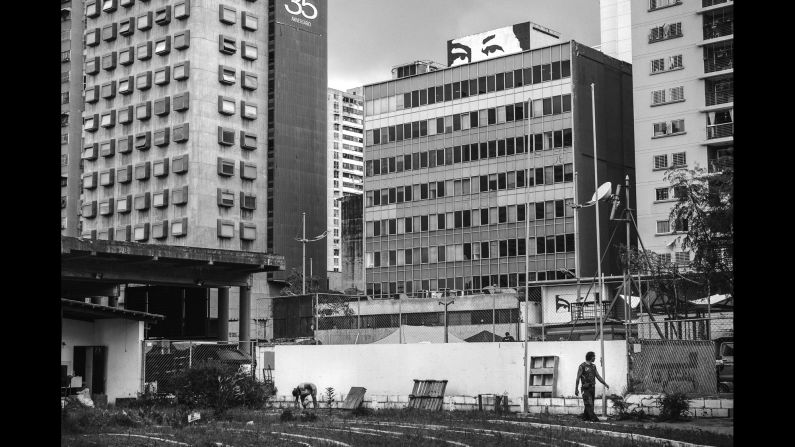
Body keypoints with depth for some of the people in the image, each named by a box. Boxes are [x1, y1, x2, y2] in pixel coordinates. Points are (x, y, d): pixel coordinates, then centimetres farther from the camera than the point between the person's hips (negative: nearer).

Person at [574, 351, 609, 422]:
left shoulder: (593, 366, 13)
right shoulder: (582, 366, -8)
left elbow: (598, 376, 19)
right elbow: (578, 378, -7)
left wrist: (605, 384, 14)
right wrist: (576, 389, -8)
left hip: (592, 388, 7)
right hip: (586, 388, -7)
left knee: (590, 404, 7)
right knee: (589, 404, -11)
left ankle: (585, 417, 14)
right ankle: (593, 418, -16)